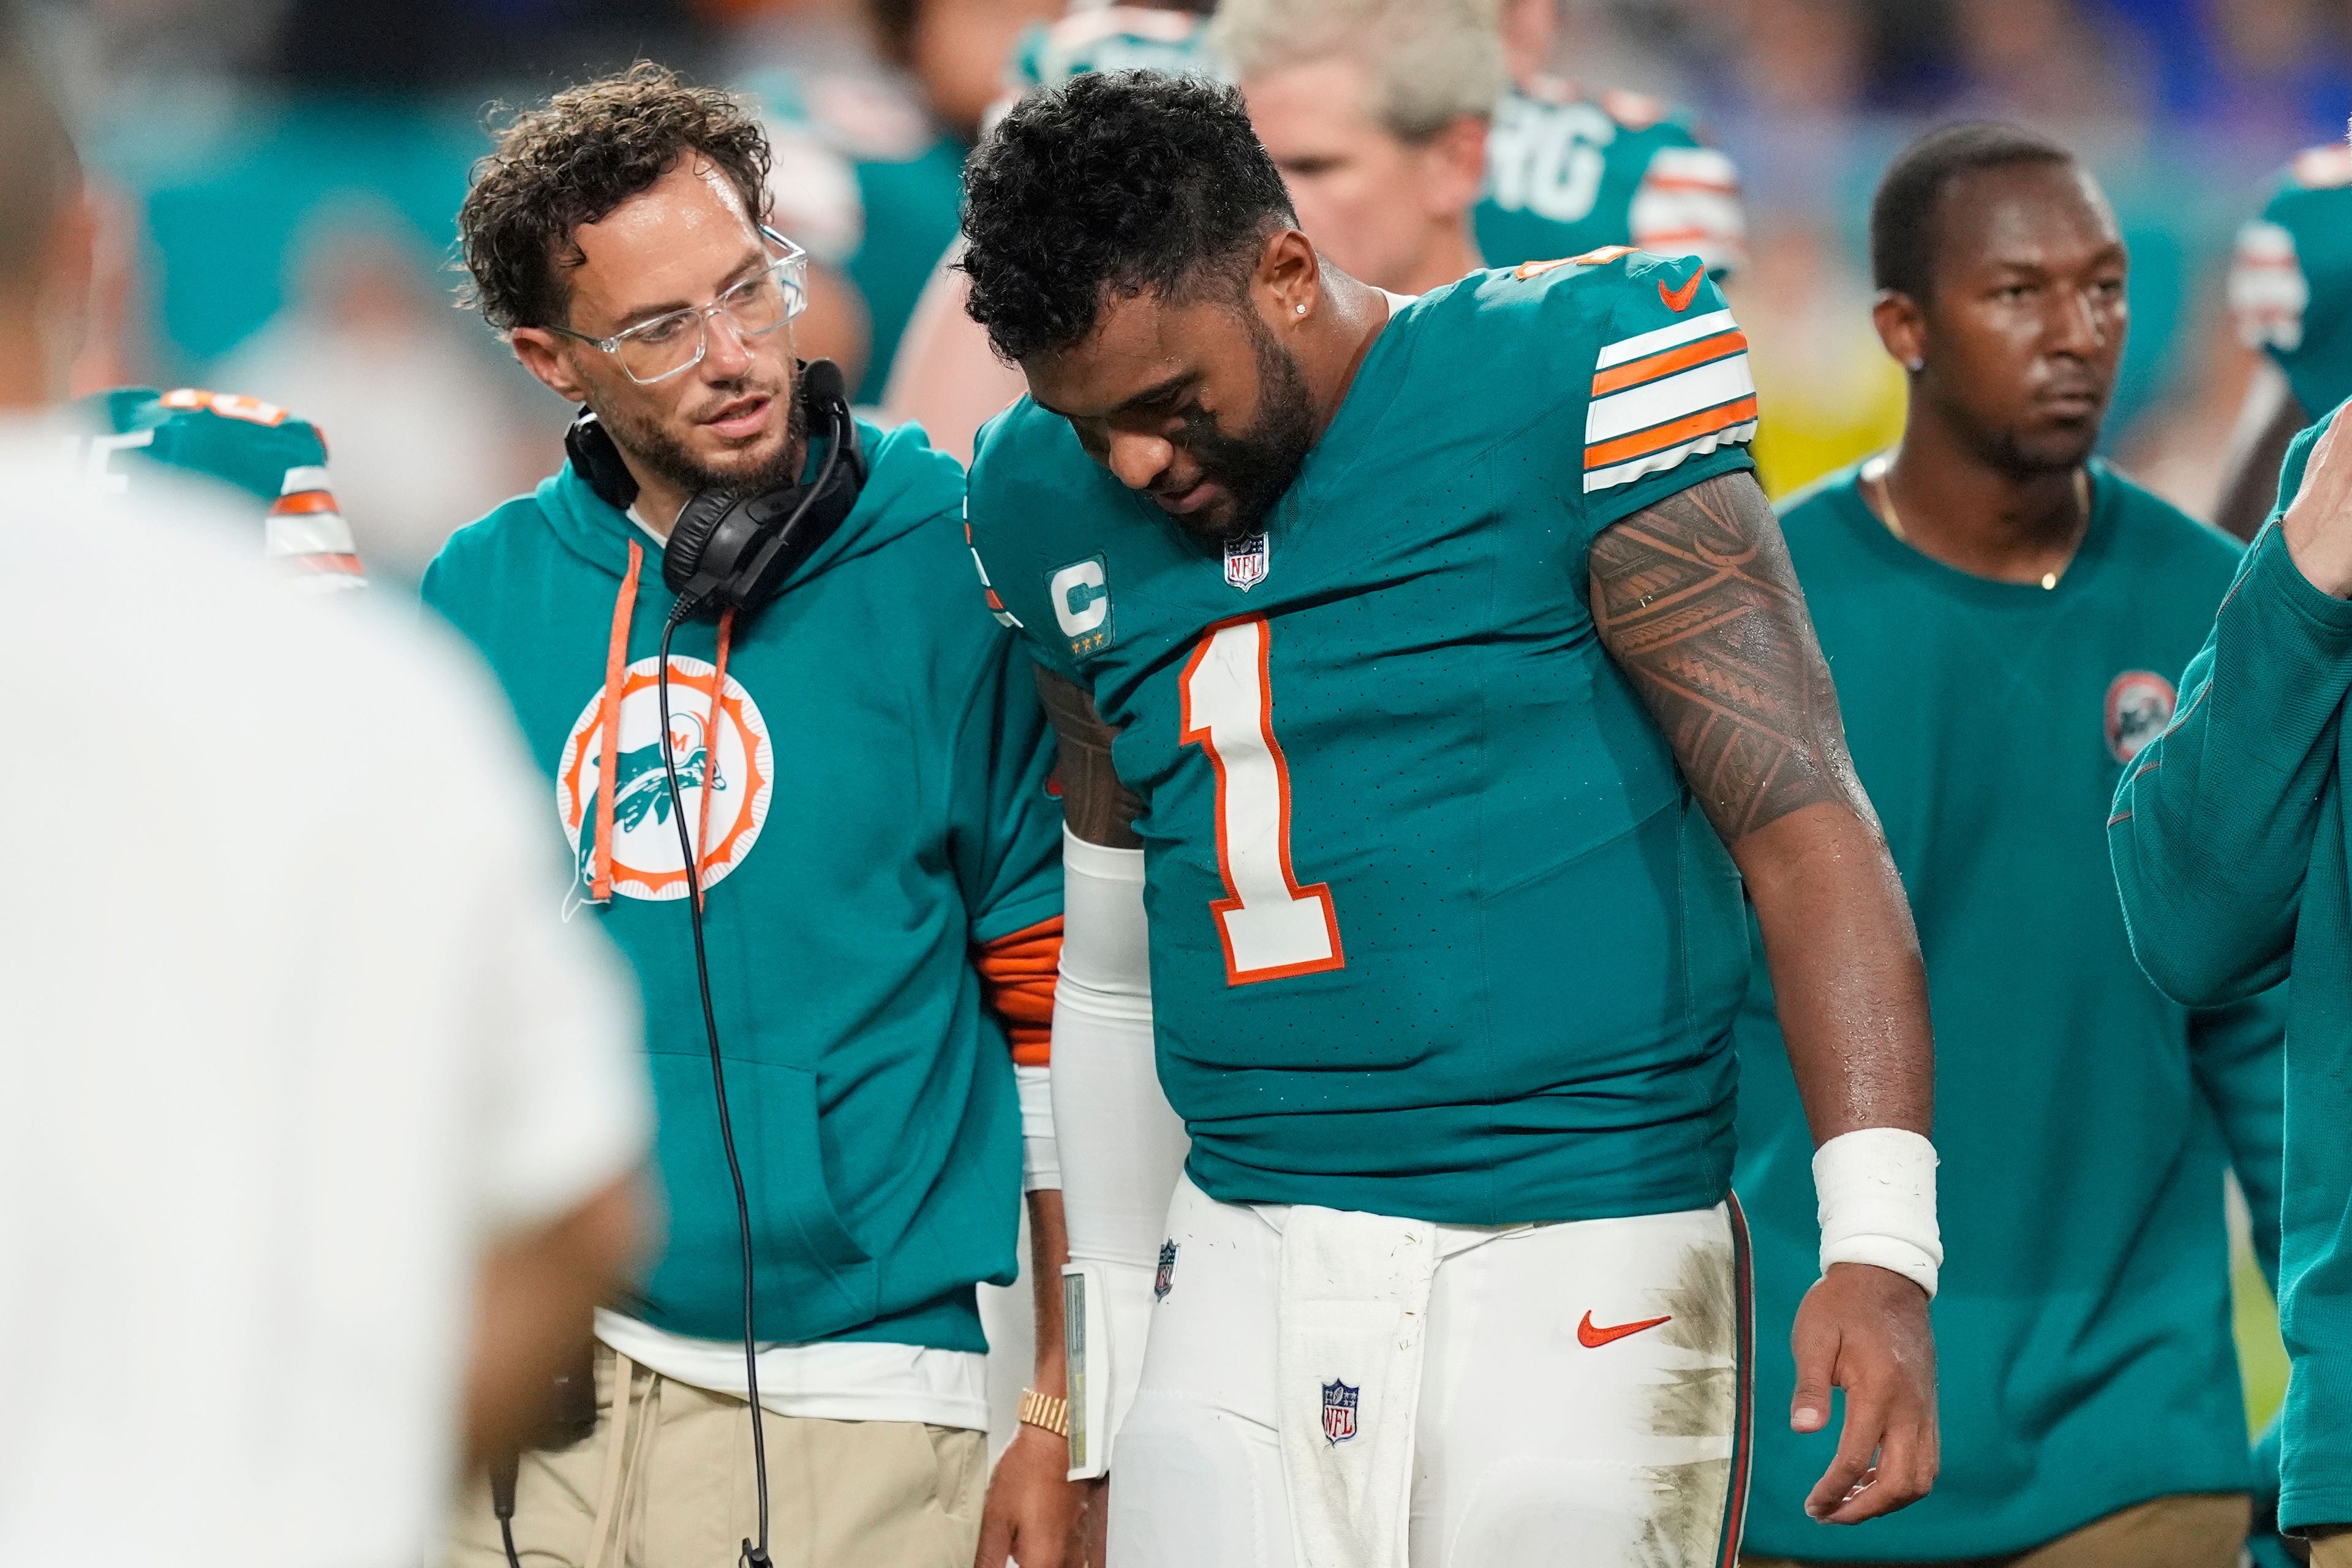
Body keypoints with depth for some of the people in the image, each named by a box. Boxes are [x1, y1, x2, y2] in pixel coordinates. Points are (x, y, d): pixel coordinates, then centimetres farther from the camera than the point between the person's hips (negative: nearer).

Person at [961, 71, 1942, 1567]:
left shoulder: (1557, 401, -9)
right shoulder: (1060, 508, 9)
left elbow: (1803, 821, -11)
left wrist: (1882, 1245, -20)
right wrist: (1107, 1374, 19)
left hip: (1571, 1277, -5)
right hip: (1243, 1271, 5)